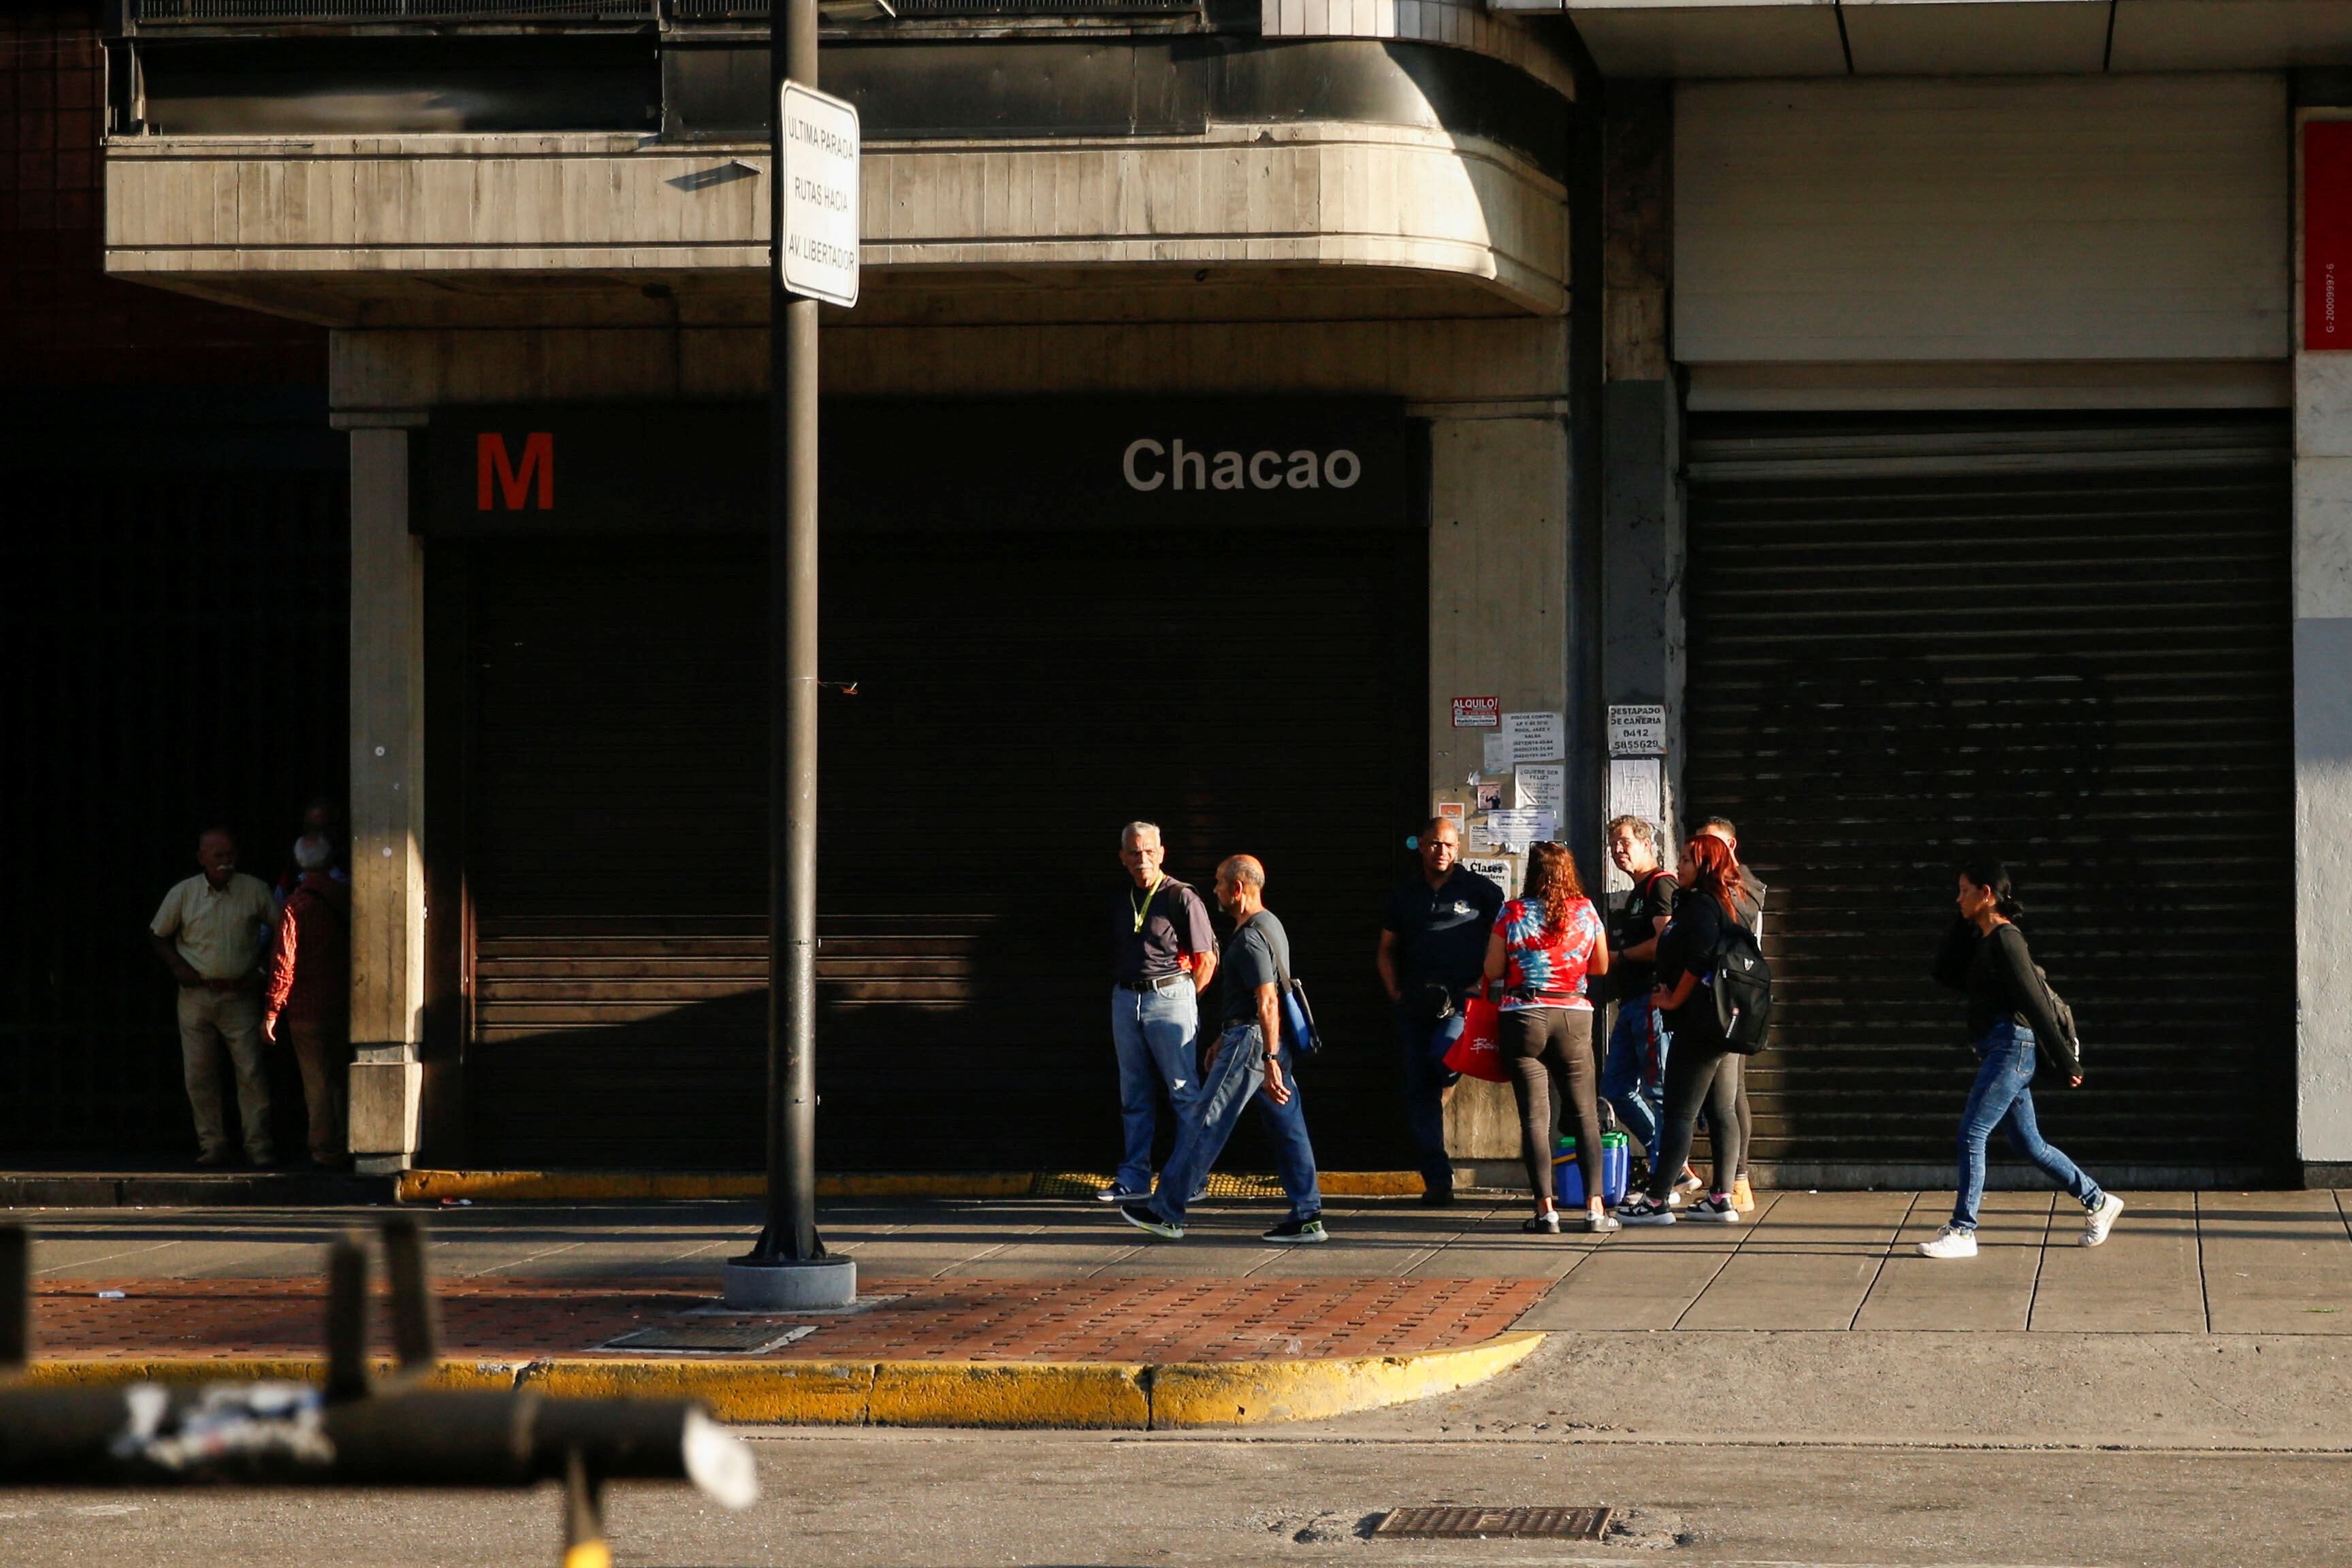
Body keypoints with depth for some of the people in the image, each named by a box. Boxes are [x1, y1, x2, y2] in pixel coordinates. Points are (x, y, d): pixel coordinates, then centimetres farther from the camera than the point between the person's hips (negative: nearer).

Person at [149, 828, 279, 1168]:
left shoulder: (254, 891, 0)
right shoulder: (183, 894, 2)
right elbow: (156, 933, 13)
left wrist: (262, 965, 0)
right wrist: (177, 966, -1)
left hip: (240, 996, -1)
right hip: (196, 996, 1)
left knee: (252, 1070, -8)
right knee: (199, 1075, 1)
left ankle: (258, 1144, -2)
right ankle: (212, 1145, 9)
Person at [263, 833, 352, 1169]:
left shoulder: (295, 905, -12)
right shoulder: (348, 897, 0)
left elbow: (284, 964, -15)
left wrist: (271, 1012, -11)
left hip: (307, 1007, -4)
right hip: (345, 1003, 4)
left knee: (317, 1081, 2)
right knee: (341, 1078, 14)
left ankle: (325, 1152, 4)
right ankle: (347, 1147, 17)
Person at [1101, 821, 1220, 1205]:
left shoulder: (1182, 899, -6)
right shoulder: (1120, 903, 13)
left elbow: (1207, 960, -4)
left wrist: (1183, 1000, -1)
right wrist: (1120, 997, 13)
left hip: (1169, 996, -6)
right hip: (1125, 1000, 6)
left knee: (1184, 1092, -4)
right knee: (1134, 1097, 9)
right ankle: (1133, 1178, 12)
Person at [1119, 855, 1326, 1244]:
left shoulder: (1250, 938, -16)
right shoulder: (1269, 925, 17)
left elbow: (1267, 1002, -23)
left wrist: (1269, 1061, -27)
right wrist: (1222, 1040, 31)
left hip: (1251, 1042, -10)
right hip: (1271, 1043, 10)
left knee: (1205, 1124, -3)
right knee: (1287, 1128, 7)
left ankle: (1167, 1212, 2)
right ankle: (1307, 1216, 5)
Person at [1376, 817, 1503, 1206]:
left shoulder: (1481, 891, 7)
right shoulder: (1405, 897, 18)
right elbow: (1386, 951, 23)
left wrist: (1483, 985, -7)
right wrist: (1395, 992, 7)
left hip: (1465, 999, -4)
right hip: (1415, 1004, 4)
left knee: (1443, 1054, -31)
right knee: (1419, 1091, -1)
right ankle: (1437, 1179, 3)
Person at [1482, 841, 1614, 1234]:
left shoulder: (1513, 914, -5)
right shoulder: (1586, 912, 1)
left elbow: (1493, 971, 0)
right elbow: (1601, 966, 12)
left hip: (1524, 1018, -1)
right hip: (1574, 1018, 1)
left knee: (1535, 1116, 0)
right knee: (1586, 1113, 8)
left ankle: (1546, 1208, -5)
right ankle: (1595, 1207, 2)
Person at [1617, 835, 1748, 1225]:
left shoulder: (1701, 906, -14)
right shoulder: (1721, 905, 16)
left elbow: (1698, 960, -23)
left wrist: (1674, 1000, -12)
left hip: (1700, 1023, -10)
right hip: (1720, 1024, 10)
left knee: (1680, 1113, -8)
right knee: (1721, 1111, 10)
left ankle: (1656, 1201, -8)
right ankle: (1722, 1198, 12)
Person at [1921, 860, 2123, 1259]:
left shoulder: (2006, 940, -13)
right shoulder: (1982, 939, 15)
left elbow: (2035, 1003, -15)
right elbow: (1945, 972, 18)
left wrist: (2067, 1062, -17)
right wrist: (1965, 922, 11)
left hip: (2010, 1044, -10)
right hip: (1998, 1050, 10)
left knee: (1971, 1133, -10)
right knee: (2028, 1144, 13)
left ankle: (1962, 1232, -9)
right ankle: (2098, 1202, 23)